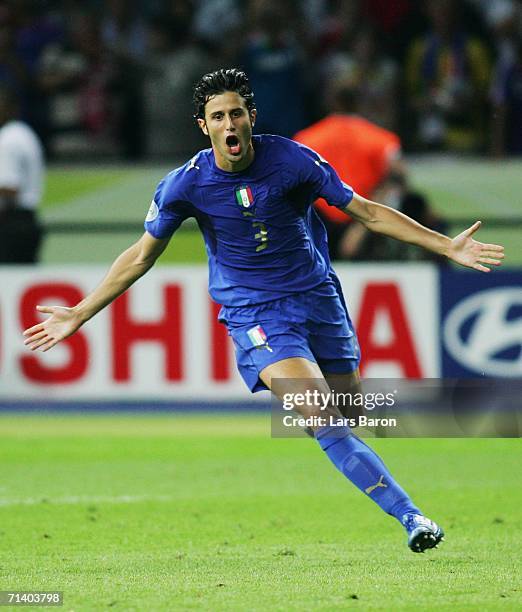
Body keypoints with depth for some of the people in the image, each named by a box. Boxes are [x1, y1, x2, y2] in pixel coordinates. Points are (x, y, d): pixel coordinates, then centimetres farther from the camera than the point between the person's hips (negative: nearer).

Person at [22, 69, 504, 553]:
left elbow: (366, 212, 0)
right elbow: (141, 256, 4)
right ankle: (410, 516, -25)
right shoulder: (186, 185, -9)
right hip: (254, 313, -3)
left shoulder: (292, 160, -9)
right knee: (322, 415, -21)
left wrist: (448, 247, -3)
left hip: (317, 296, 3)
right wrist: (79, 315, 3)